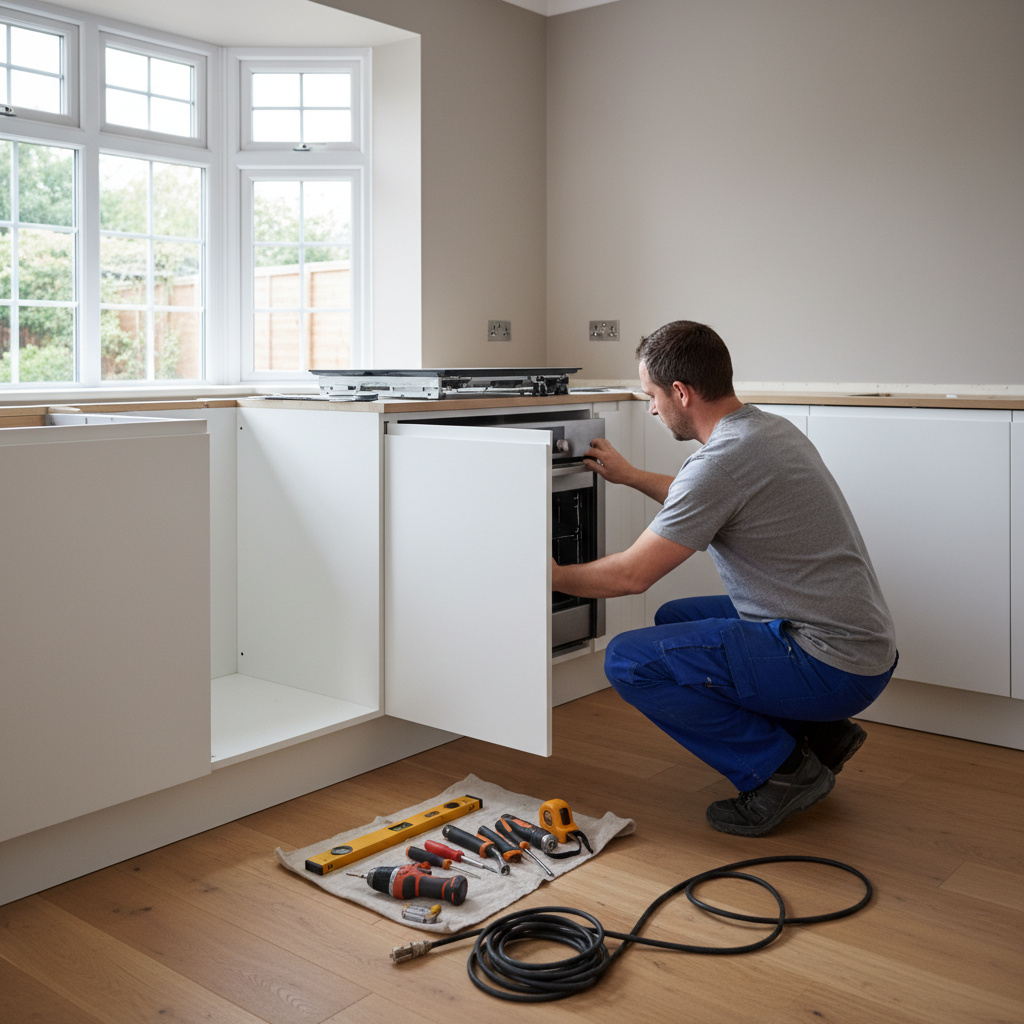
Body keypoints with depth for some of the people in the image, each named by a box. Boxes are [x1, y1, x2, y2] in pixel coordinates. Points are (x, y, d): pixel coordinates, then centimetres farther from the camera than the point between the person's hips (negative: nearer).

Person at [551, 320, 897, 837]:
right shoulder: (772, 428, 9)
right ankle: (818, 733, 17)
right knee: (674, 619, 25)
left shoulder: (723, 459, -21)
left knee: (629, 660, -13)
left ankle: (781, 768, -3)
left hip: (831, 667, -10)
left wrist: (553, 575, 2)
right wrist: (629, 475, 35)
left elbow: (631, 575, -15)